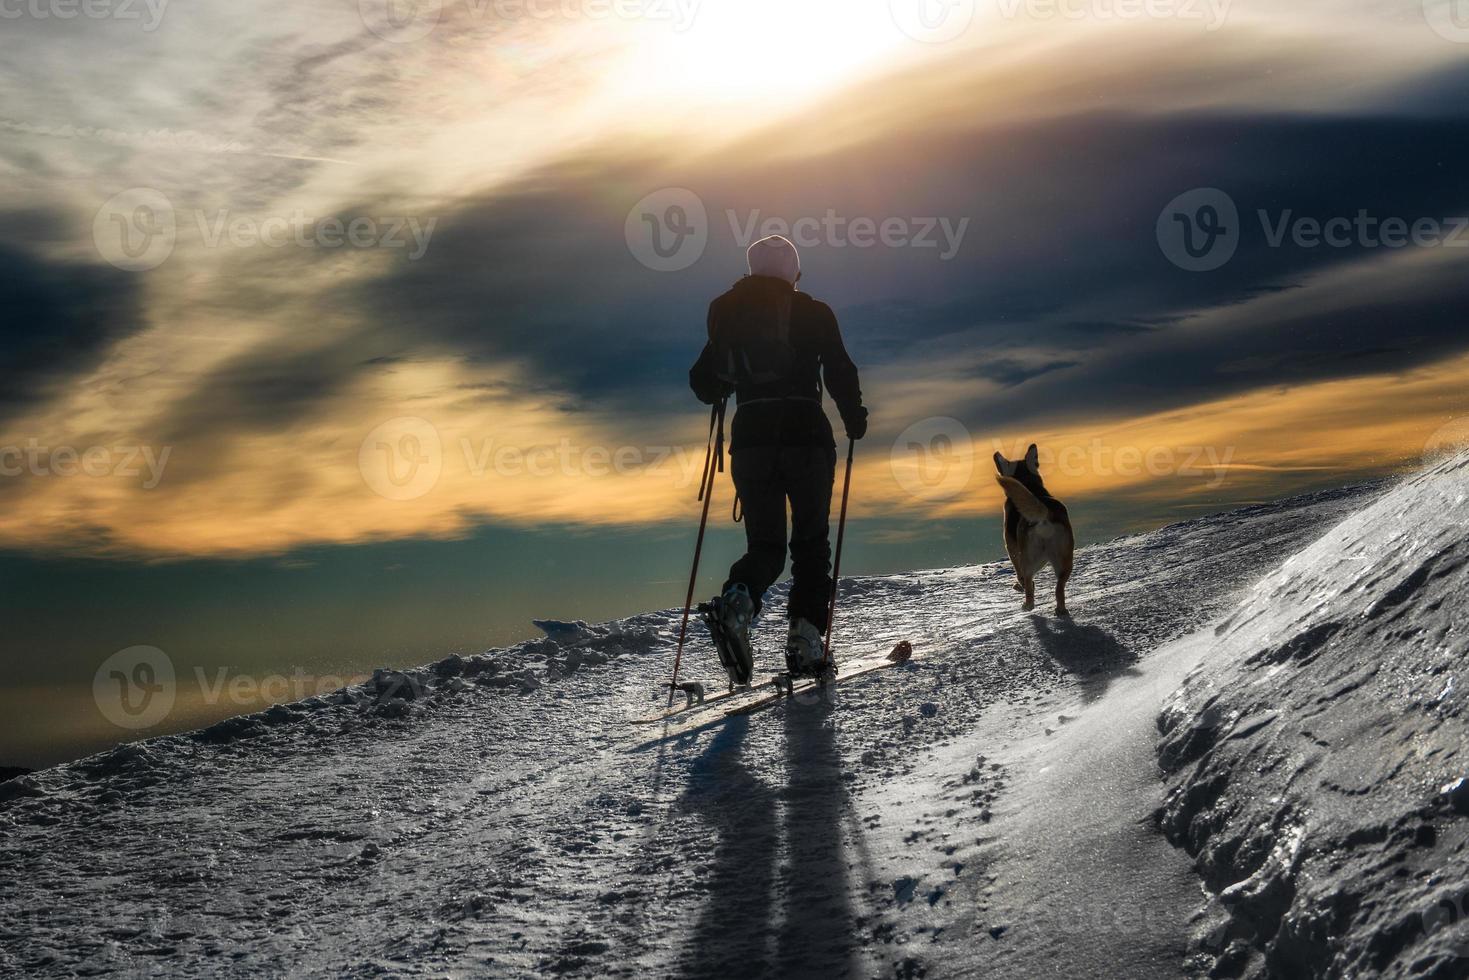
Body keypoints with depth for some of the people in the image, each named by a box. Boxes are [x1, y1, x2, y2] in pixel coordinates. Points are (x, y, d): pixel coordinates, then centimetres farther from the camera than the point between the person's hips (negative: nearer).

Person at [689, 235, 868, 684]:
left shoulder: (728, 313, 11)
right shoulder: (815, 313, 3)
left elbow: (705, 384, 10)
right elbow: (840, 374, -4)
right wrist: (855, 420, 13)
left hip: (750, 439, 2)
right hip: (806, 435, -2)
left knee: (765, 546, 10)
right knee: (811, 543, 12)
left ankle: (737, 601, -22)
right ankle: (805, 637, -1)